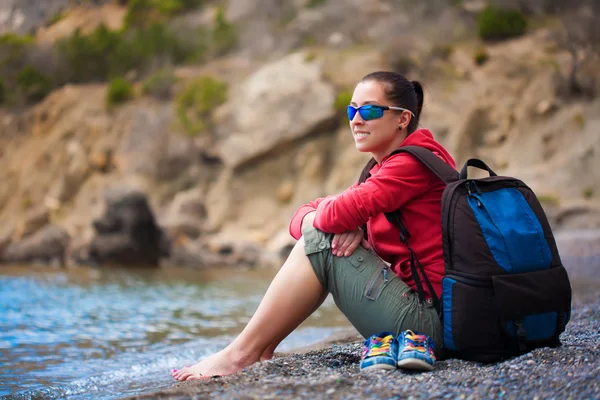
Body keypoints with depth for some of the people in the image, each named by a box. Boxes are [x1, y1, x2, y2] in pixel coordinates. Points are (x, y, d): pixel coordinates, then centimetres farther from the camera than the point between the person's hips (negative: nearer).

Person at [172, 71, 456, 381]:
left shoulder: (416, 161, -12)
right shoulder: (380, 171, 17)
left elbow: (339, 213, -24)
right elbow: (301, 217, 8)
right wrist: (344, 224, -15)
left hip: (427, 316, -9)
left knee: (319, 240, -11)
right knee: (319, 234, 8)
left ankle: (241, 355, -5)